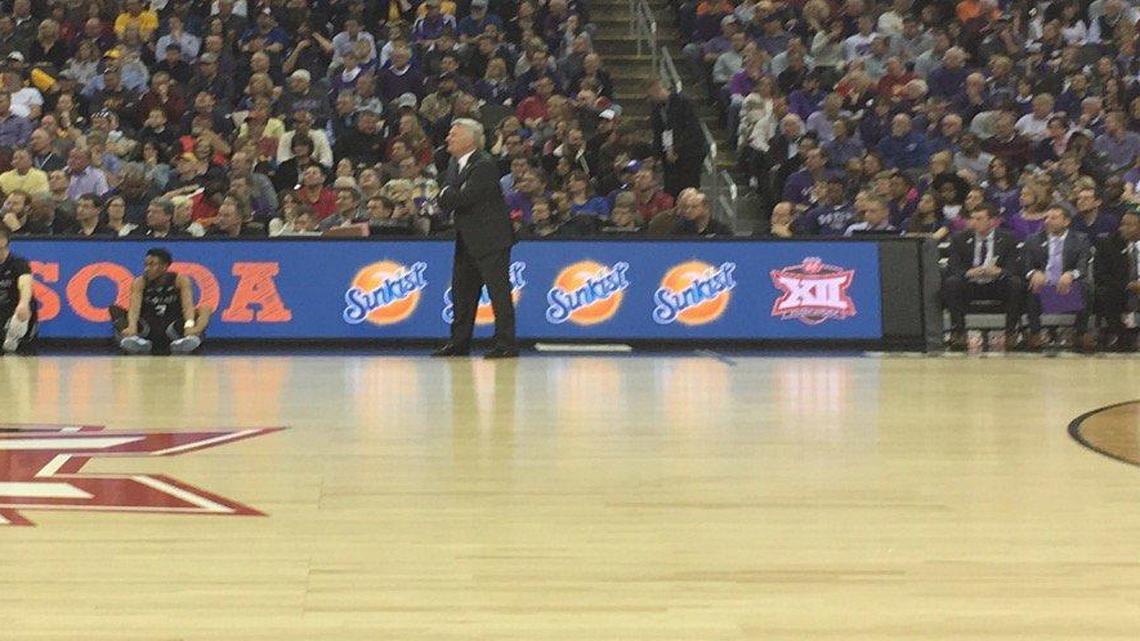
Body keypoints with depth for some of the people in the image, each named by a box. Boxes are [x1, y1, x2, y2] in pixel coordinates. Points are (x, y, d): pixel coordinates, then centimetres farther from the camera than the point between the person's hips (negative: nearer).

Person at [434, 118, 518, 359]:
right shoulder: (454, 163, 12)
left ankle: (506, 344, -6)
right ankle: (459, 343, 20)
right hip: (467, 240, 10)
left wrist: (447, 195, -6)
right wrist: (451, 197, -15)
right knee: (461, 291, 12)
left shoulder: (484, 165, -17)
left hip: (490, 239, -10)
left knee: (498, 290, -7)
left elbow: (464, 198, -24)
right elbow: (446, 199, 7)